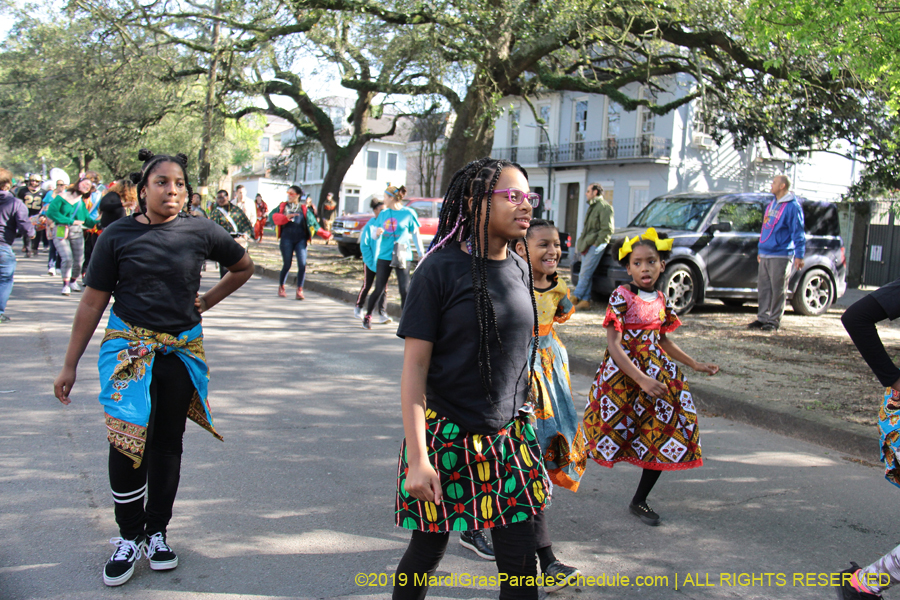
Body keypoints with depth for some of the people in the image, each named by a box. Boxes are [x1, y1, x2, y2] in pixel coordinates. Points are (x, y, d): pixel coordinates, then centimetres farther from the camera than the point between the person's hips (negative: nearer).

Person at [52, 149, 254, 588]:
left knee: (167, 443, 10)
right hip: (128, 346, -1)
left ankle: (157, 532, 26)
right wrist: (70, 366, 2)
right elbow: (93, 302, 1)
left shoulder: (201, 232, -3)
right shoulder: (118, 235, -4)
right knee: (126, 440, -11)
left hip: (182, 350, 1)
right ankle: (129, 536, 10)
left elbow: (243, 267, 15)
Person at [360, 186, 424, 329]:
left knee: (405, 290, -8)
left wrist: (421, 255, 4)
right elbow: (375, 237, 13)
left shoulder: (408, 213, -2)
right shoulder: (383, 214, 9)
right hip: (384, 257, 3)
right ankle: (367, 316, 24)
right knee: (379, 289, 7)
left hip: (402, 257, -3)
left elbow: (416, 235, 4)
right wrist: (377, 233, -11)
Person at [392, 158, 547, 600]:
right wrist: (418, 458, -18)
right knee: (427, 552, 10)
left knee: (520, 563, 5)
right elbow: (414, 368, -13)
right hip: (446, 437, -5)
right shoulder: (441, 270, -12)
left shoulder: (519, 270, 5)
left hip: (508, 436, 5)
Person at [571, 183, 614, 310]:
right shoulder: (592, 206, 22)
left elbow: (607, 229, -15)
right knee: (585, 274, 5)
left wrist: (596, 243, -16)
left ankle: (575, 297, -8)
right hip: (587, 246, 10)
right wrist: (582, 242, 18)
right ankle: (585, 300, 6)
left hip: (595, 246, -10)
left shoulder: (604, 207, -9)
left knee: (585, 274, -10)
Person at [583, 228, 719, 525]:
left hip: (658, 371, 6)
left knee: (665, 437, 5)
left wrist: (694, 364, 22)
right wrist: (642, 380, -26)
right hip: (622, 372, -6)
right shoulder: (621, 297, -13)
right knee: (612, 432, -1)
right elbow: (614, 345, -19)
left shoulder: (661, 300, 6)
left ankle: (639, 501, 18)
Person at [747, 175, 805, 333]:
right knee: (764, 287, 8)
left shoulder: (792, 207, -8)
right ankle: (763, 318, 14)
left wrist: (799, 255, -15)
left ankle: (774, 321, 3)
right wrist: (760, 250, 25)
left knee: (778, 289, -3)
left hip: (781, 255, -8)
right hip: (765, 254, 8)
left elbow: (799, 233, -10)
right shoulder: (772, 204, 18)